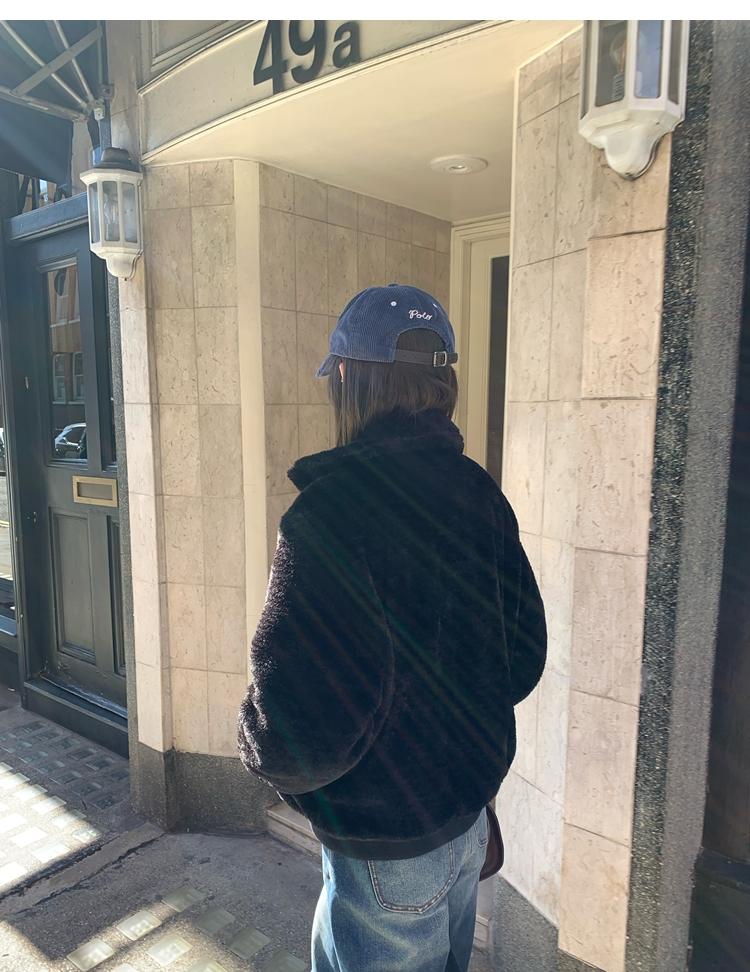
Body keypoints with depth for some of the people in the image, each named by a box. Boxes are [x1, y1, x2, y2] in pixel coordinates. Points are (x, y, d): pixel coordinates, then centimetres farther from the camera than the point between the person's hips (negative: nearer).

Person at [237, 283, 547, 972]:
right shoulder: (480, 492, -5)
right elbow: (525, 660, 3)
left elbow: (304, 737, -30)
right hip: (470, 814, 7)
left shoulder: (331, 510, -29)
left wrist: (259, 743, -8)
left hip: (388, 850, -7)